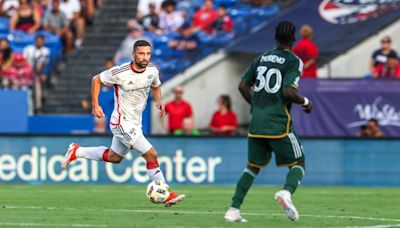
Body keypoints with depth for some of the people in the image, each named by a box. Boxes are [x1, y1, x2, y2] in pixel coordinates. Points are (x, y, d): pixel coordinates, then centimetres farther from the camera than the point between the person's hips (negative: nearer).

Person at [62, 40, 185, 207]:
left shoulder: (152, 71, -4)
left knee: (114, 157, 24)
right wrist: (95, 105, -10)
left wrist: (158, 102, -1)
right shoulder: (120, 73, -22)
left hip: (135, 122, 8)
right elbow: (96, 80, -7)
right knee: (151, 155, -14)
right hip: (122, 123, -8)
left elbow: (155, 86, 19)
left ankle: (77, 152, 39)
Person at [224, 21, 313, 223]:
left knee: (253, 166, 16)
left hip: (256, 123, 5)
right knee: (298, 163, 7)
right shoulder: (293, 62, -5)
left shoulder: (262, 58, 13)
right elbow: (288, 92, -16)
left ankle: (233, 209, 5)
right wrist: (305, 102, 2)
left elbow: (243, 86, 12)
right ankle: (286, 192, -24)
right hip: (279, 123, -5)